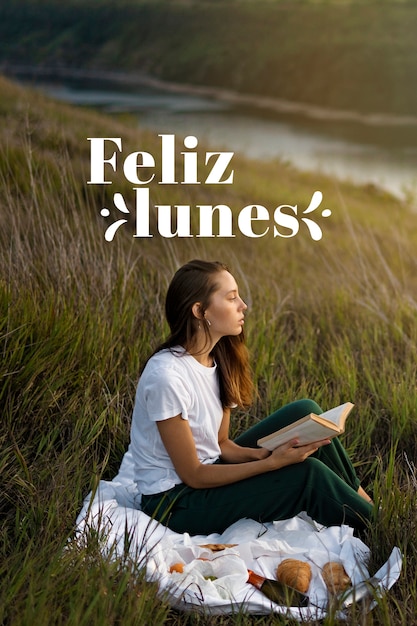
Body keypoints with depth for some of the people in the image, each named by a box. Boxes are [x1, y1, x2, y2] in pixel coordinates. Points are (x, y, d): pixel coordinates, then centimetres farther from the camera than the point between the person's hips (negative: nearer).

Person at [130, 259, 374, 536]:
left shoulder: (216, 360, 0)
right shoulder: (166, 375, -25)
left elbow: (221, 443, 6)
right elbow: (193, 475, -21)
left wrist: (263, 453, -14)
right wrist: (271, 463, -23)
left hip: (208, 471, 8)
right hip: (175, 503, -8)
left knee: (304, 413, -5)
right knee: (306, 474, -19)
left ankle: (360, 498, 9)